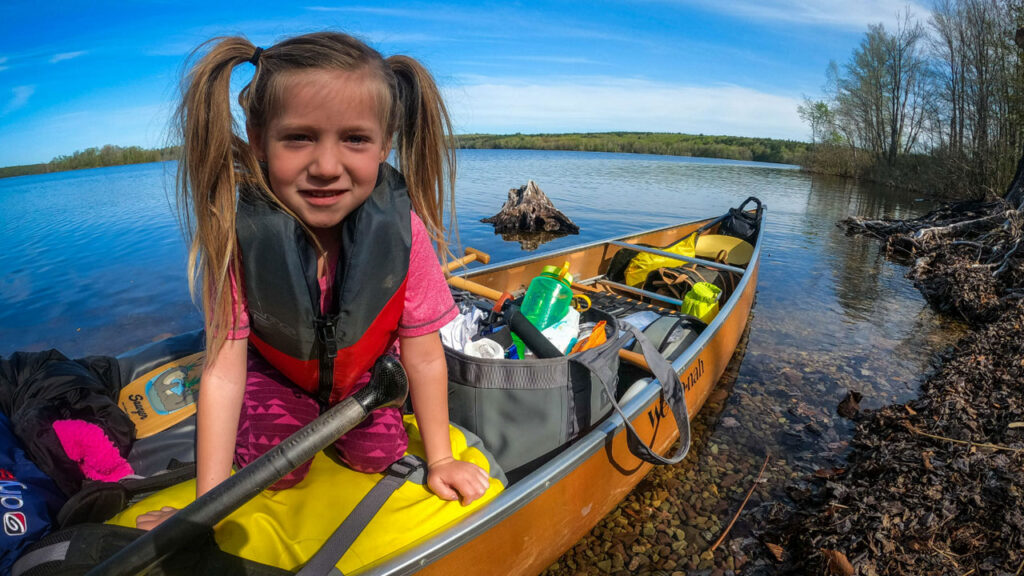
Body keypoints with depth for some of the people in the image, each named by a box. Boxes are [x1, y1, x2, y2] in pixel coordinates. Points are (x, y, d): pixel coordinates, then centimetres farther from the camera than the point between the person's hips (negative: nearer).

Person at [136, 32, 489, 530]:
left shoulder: (402, 229, -32)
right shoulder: (238, 237, -31)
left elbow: (425, 358, -23)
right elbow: (223, 371, -25)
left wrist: (440, 460, -14)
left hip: (366, 368, 1)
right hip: (277, 369, 0)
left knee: (376, 456, -8)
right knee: (274, 471, -11)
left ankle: (332, 417, 26)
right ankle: (299, 414, 23)